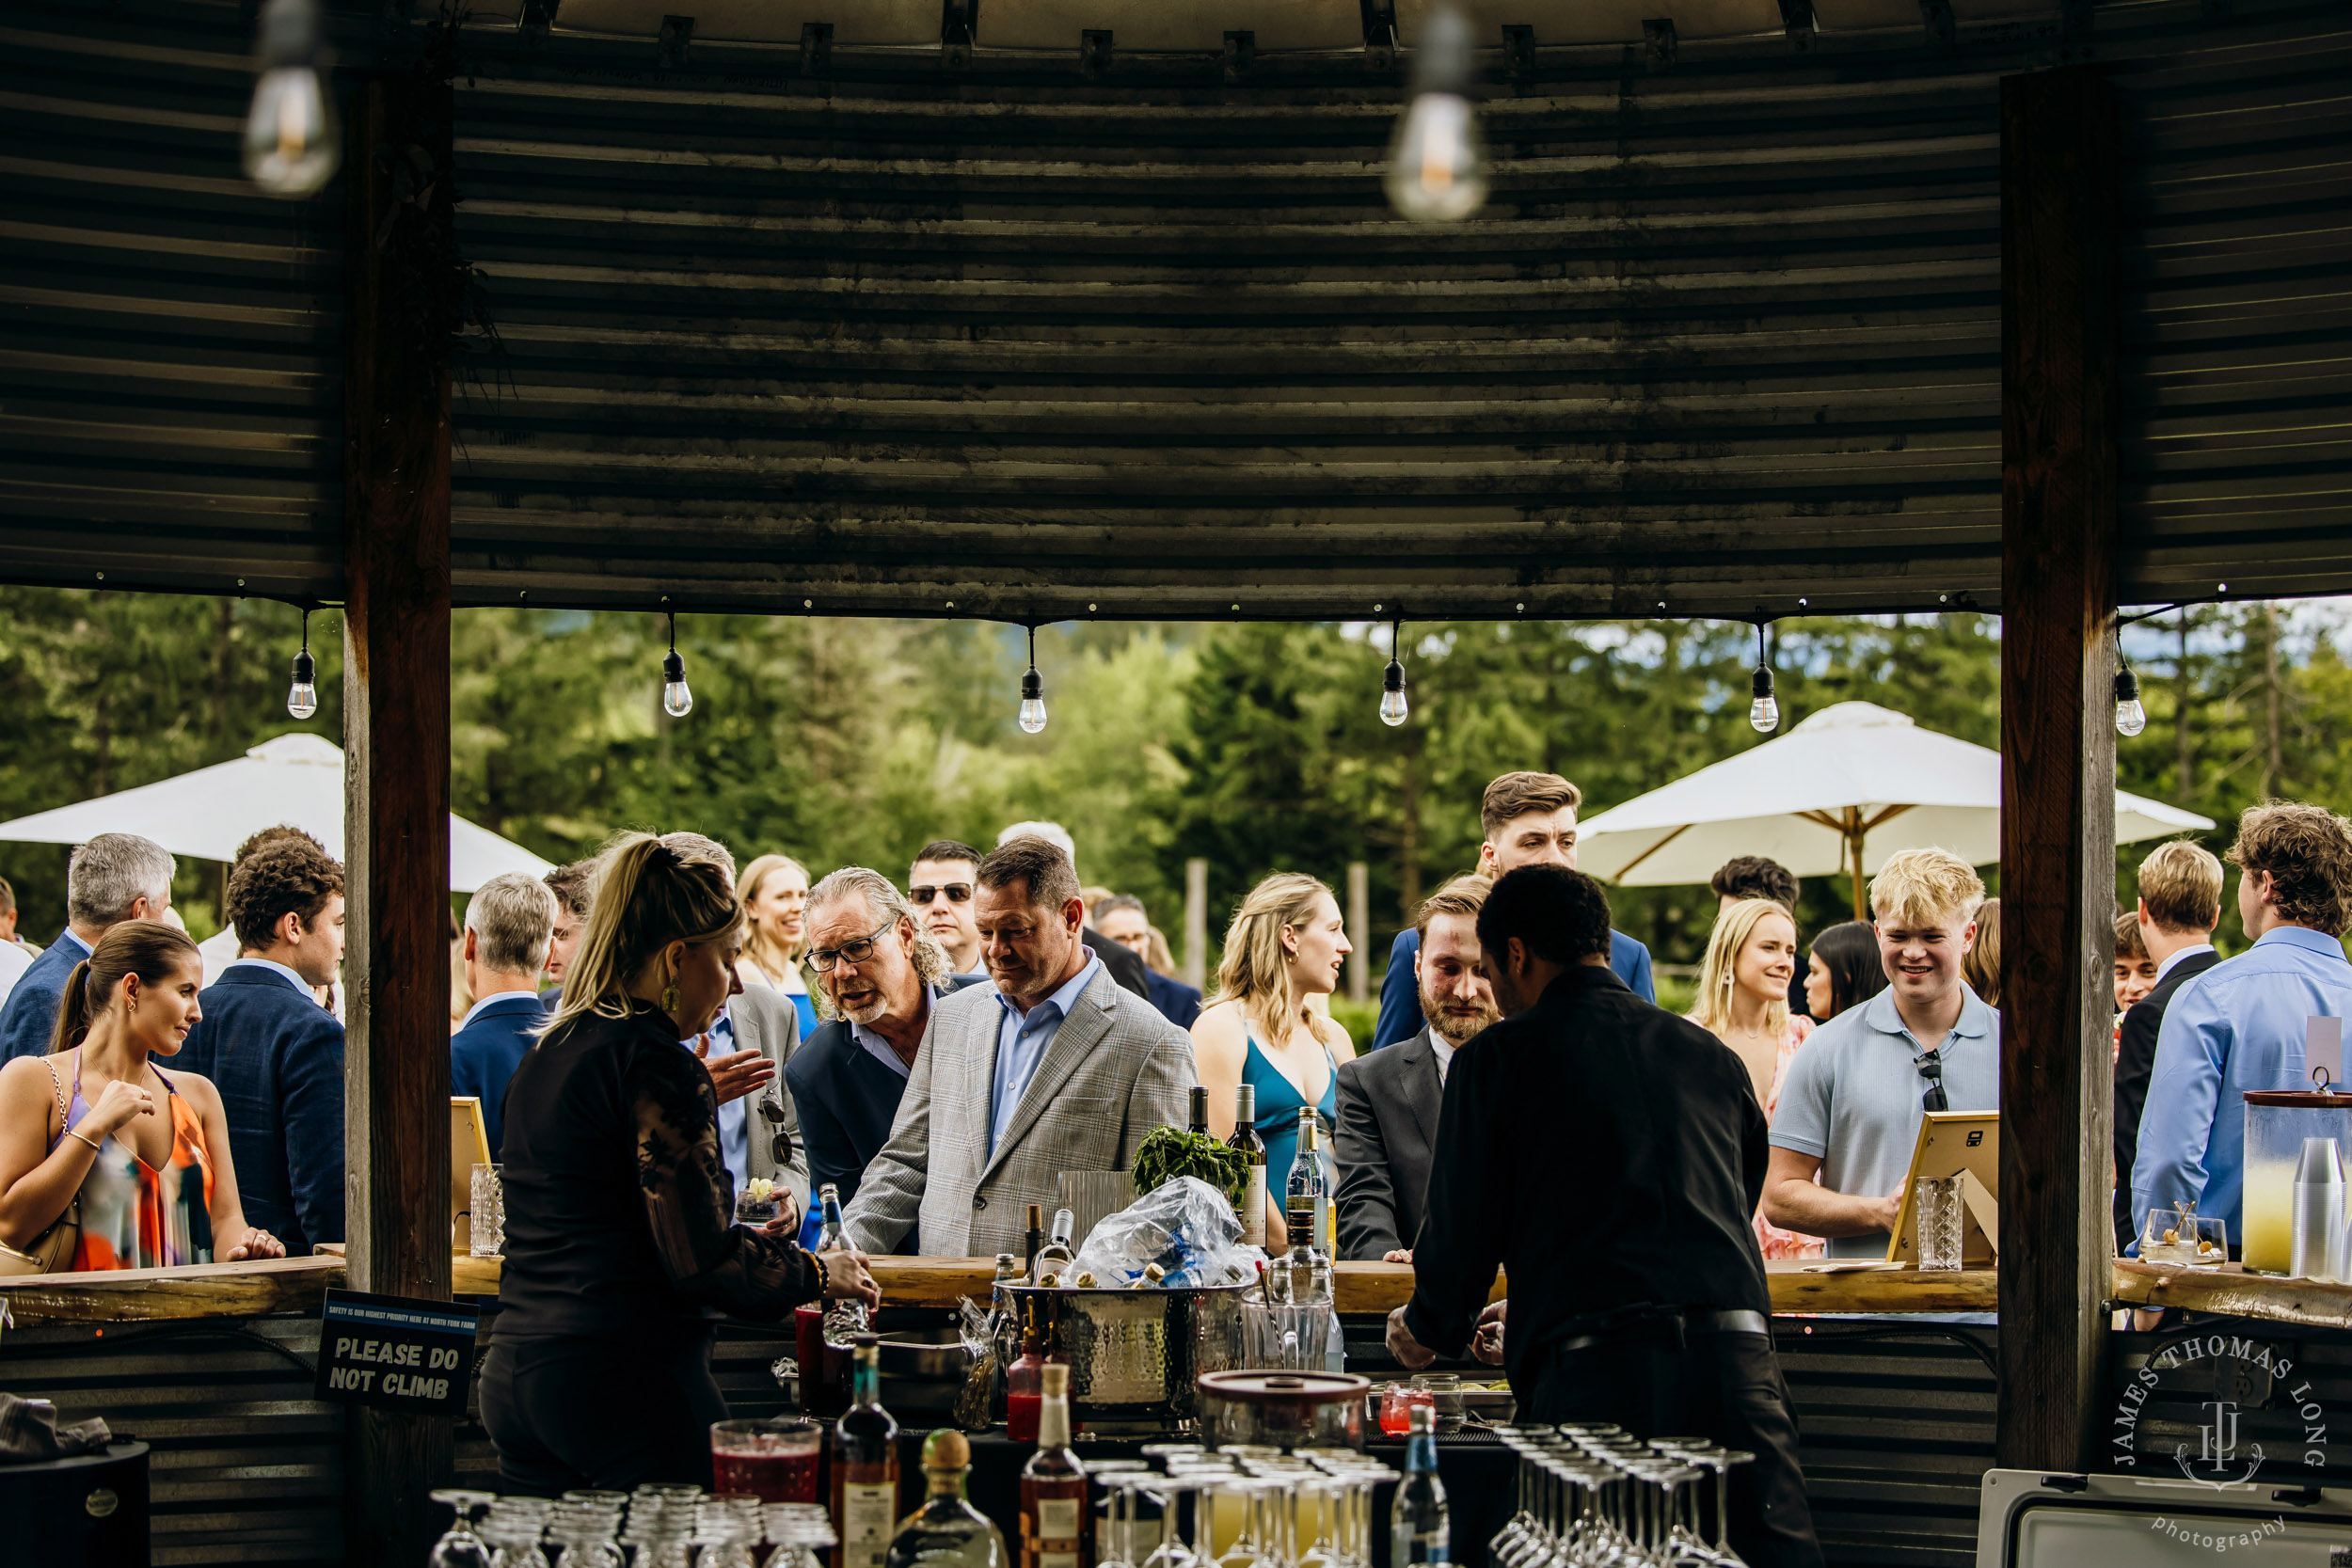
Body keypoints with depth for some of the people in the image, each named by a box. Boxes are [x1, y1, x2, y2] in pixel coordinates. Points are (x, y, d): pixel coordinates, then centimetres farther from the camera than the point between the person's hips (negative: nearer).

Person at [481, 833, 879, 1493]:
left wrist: (742, 1241, 23)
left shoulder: (546, 1055, 15)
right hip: (626, 1380, -9)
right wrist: (816, 1274, 1)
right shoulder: (654, 1064, -12)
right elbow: (701, 1261, -15)